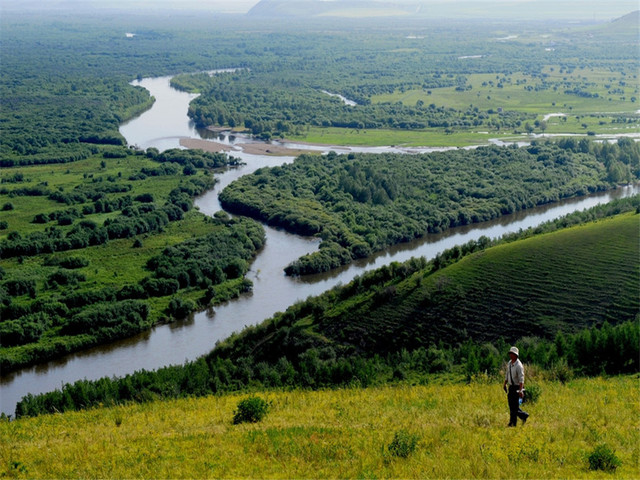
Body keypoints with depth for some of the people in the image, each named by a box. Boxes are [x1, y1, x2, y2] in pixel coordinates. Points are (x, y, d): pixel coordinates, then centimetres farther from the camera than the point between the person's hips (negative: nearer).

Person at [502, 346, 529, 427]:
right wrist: (505, 384, 23)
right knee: (511, 405, 11)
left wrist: (520, 390, -30)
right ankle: (524, 415, 27)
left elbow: (521, 379, -24)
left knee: (514, 406, -4)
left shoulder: (518, 365, -18)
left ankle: (512, 424, 3)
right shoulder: (509, 363, 7)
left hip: (517, 387, -8)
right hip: (511, 387, 8)